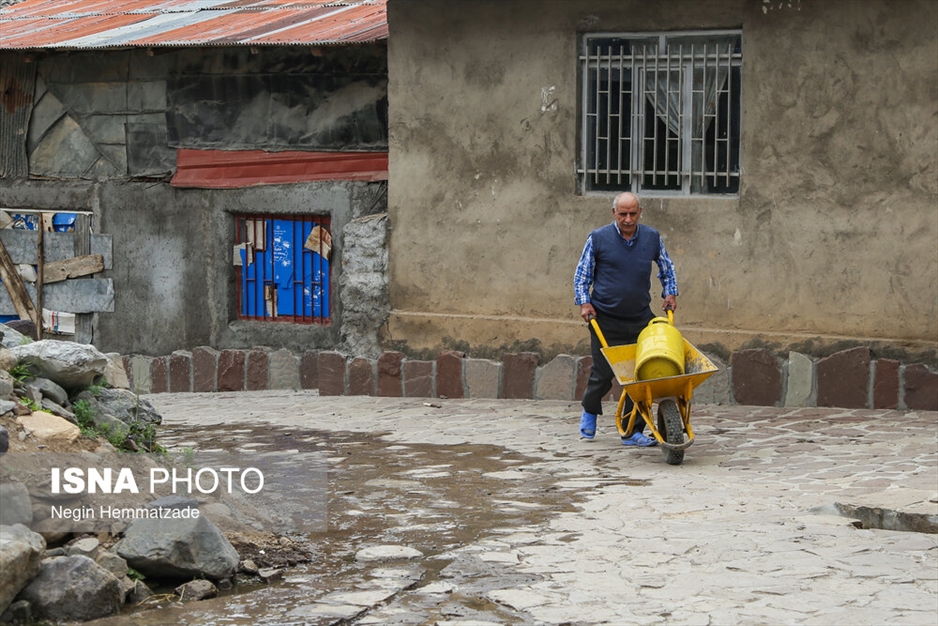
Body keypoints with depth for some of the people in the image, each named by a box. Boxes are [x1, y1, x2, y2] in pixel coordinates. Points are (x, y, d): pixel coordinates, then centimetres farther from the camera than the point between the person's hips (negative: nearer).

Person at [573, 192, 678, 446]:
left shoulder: (652, 238, 4)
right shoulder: (598, 238, -4)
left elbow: (667, 269, 20)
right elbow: (581, 275, 4)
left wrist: (670, 292, 8)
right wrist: (584, 302, -7)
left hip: (641, 319, 2)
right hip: (606, 320, -2)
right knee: (603, 374, 2)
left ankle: (633, 432, 6)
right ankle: (589, 411, 33)